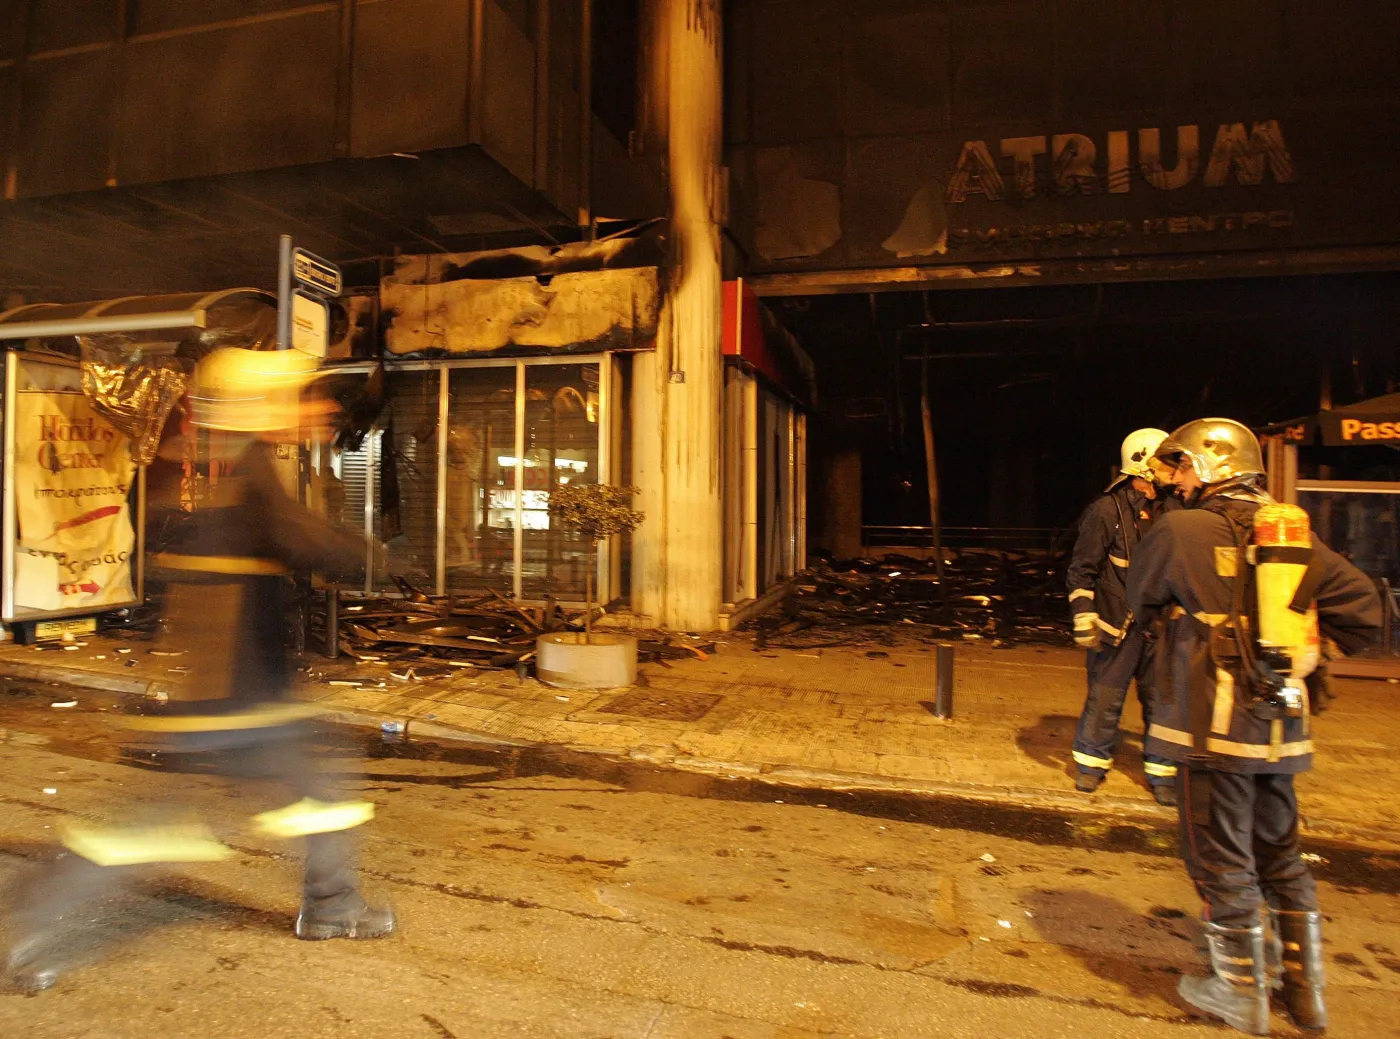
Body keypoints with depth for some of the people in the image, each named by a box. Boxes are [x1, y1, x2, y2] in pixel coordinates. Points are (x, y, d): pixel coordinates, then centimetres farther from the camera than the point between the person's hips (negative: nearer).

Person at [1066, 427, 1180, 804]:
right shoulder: (1108, 510, -8)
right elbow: (1082, 568, -7)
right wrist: (1084, 618, -12)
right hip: (1117, 624, -4)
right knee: (1105, 697, 4)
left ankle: (1162, 772, 21)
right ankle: (1092, 762, 22)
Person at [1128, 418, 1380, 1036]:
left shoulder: (1182, 531, -11)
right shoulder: (1294, 531, 6)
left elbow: (1140, 600, 3)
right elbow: (1362, 607, 4)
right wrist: (1307, 654, 12)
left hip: (1213, 722, -6)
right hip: (1280, 722, 6)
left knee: (1221, 861, 8)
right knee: (1281, 856, 20)